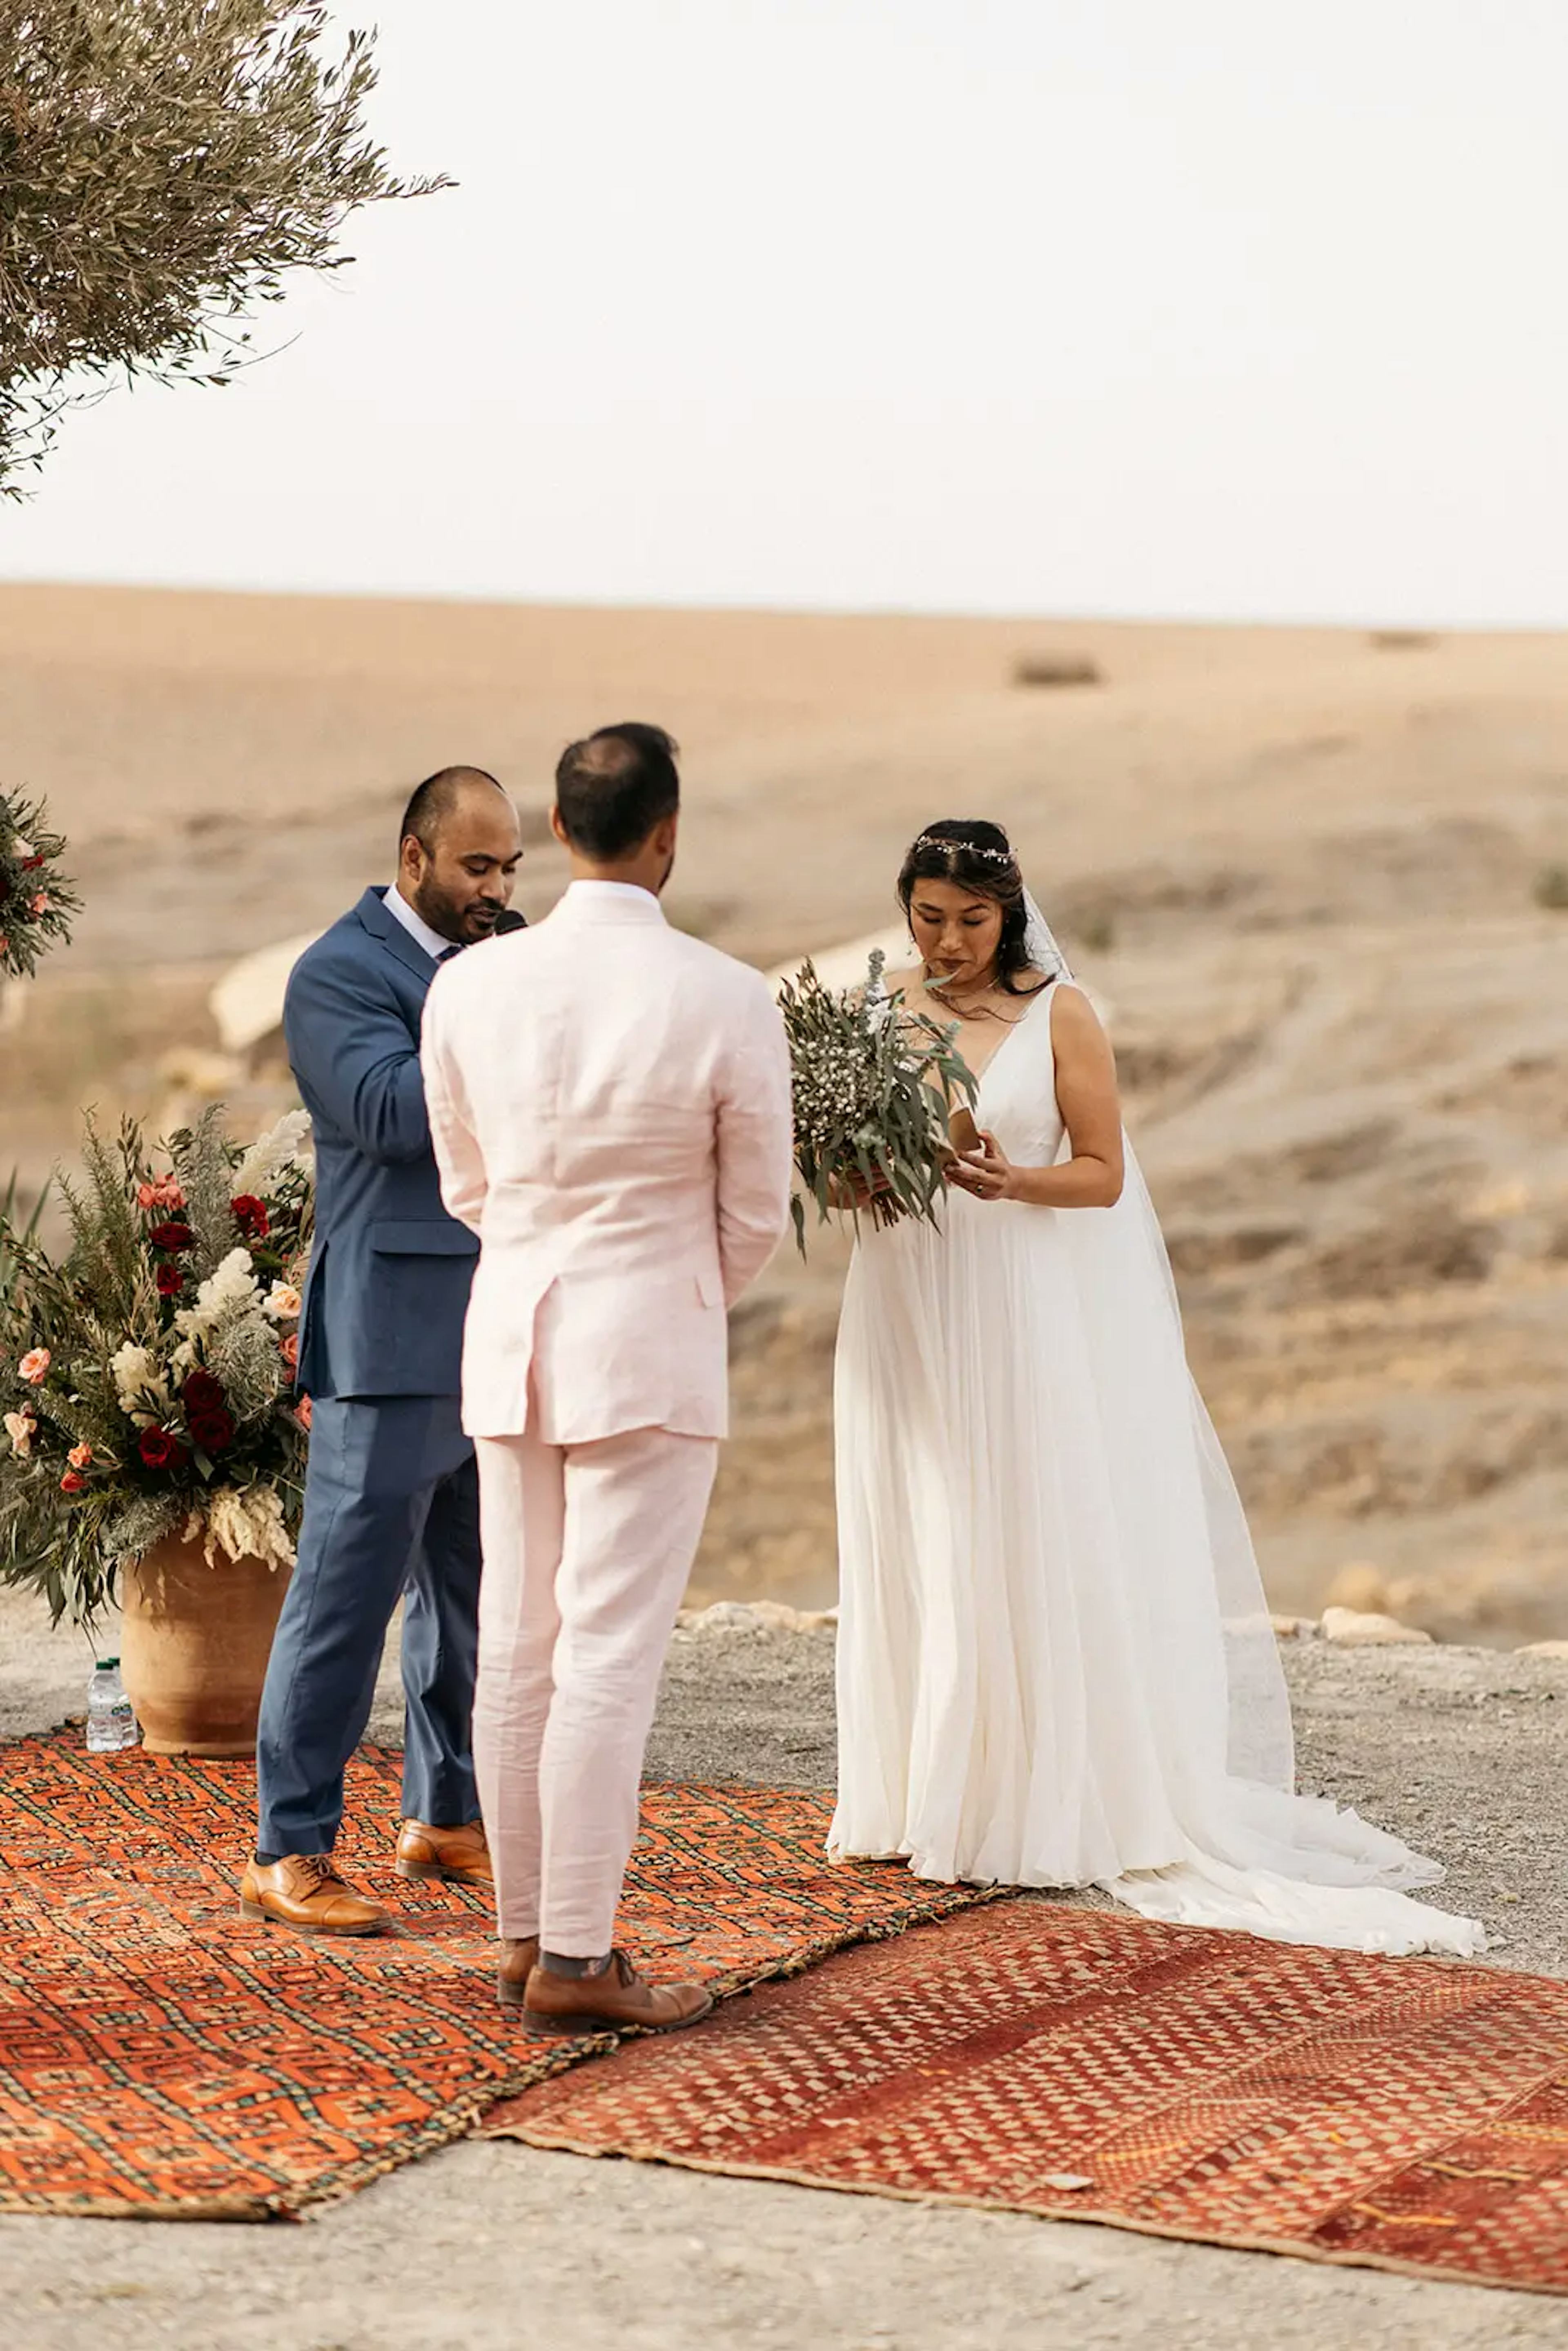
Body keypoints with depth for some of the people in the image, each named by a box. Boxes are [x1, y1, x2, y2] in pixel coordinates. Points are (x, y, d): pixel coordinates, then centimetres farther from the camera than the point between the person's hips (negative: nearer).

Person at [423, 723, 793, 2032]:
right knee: (611, 1655, -3)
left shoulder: (470, 989, -4)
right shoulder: (729, 1003, -13)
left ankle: (528, 1934, 19)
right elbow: (756, 1214, -2)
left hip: (512, 1337, 5)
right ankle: (575, 1962, -1)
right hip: (653, 1349, -4)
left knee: (517, 1648, 11)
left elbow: (468, 1186, 10)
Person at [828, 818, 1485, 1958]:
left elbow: (1103, 1173, -2)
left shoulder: (1060, 1014, -1)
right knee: (918, 1553, 4)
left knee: (1042, 1552, -3)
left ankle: (1051, 1806, 3)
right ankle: (934, 1796, 11)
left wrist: (1011, 1181, -20)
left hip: (1030, 1317, -3)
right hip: (909, 1315, 3)